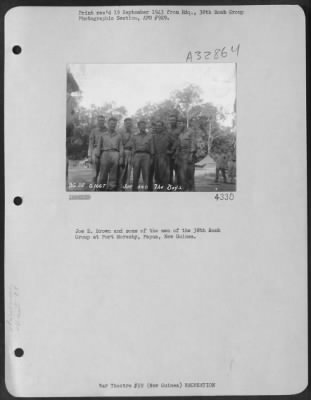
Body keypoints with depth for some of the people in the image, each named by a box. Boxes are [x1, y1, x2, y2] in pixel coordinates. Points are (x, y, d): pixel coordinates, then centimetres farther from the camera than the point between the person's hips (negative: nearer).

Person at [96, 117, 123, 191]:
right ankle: (101, 188, -1)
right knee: (103, 175, -5)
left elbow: (121, 147, 11)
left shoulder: (118, 135, 18)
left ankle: (112, 189, -5)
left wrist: (121, 158, -1)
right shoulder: (103, 135, 18)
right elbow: (99, 146, 14)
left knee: (113, 176, -5)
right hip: (105, 154, 0)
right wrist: (97, 157, 2)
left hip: (115, 154, 0)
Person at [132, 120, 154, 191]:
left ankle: (146, 188, -11)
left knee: (146, 173, -9)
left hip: (146, 155, -1)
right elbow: (133, 148, 14)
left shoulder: (149, 136, 15)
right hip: (137, 155, 1)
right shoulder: (135, 137, 18)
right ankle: (135, 189, 0)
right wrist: (133, 159, 3)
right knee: (136, 174, -4)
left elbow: (151, 148, 12)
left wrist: (151, 158, 2)